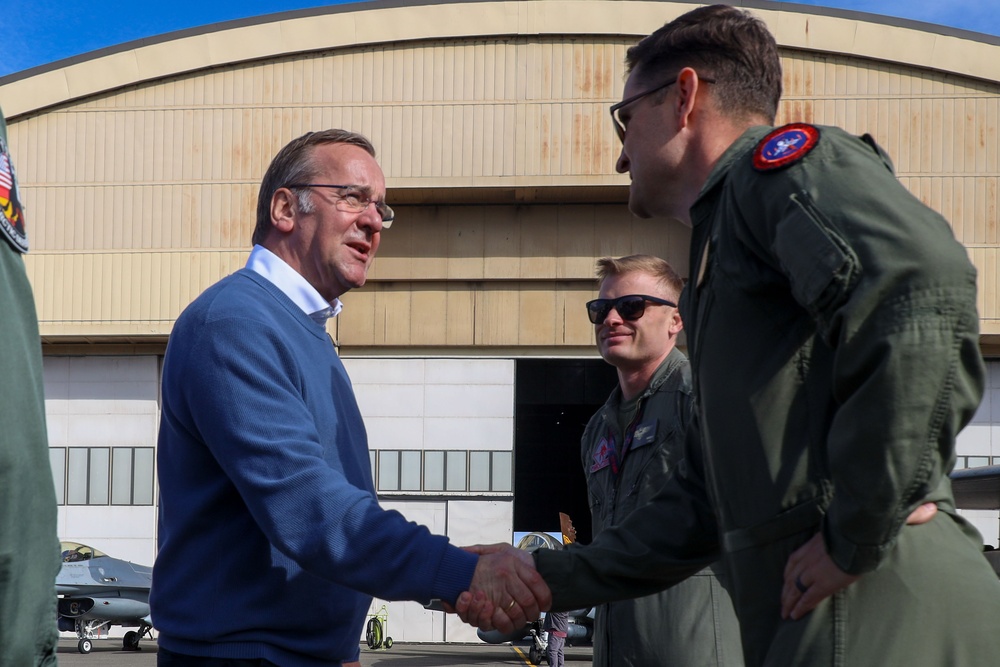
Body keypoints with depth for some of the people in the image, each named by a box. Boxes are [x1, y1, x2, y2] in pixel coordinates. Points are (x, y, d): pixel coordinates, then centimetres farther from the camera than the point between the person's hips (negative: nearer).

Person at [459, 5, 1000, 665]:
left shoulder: (788, 159, -1)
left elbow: (921, 289, -23)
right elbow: (704, 503, 29)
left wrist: (858, 532, -19)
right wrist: (548, 580, 28)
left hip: (877, 609, -9)